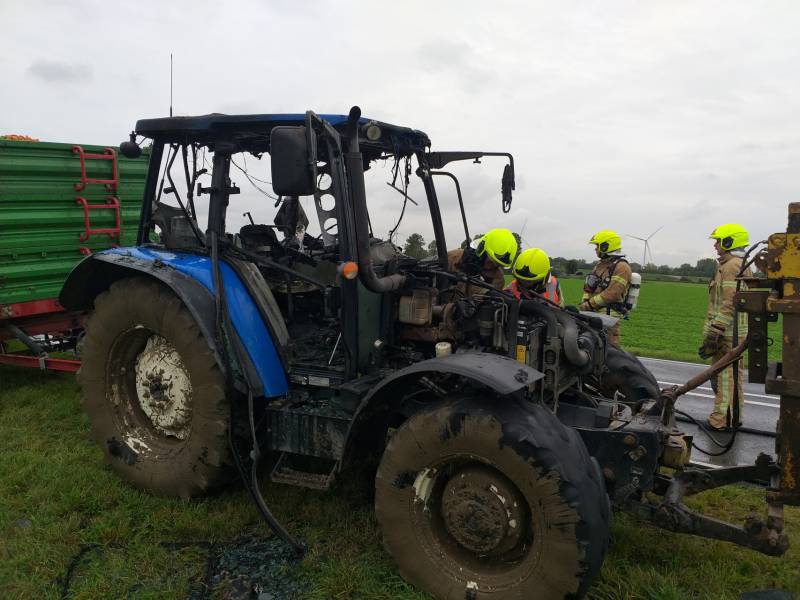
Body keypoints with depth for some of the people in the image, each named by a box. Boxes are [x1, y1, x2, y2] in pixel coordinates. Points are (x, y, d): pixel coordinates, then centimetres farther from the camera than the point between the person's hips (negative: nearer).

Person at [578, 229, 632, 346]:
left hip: (609, 315, -9)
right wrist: (583, 303, 0)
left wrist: (589, 304, -15)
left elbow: (612, 294, -19)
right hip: (593, 314, 9)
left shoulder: (621, 267, -10)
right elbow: (588, 287, 18)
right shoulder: (600, 264, 20)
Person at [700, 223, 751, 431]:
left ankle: (721, 419, -2)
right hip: (735, 332, 10)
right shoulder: (741, 265, 19)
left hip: (727, 333, -10)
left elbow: (729, 305, -22)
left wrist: (714, 334, -22)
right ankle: (733, 416, 25)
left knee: (724, 375, -6)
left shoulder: (732, 266, -15)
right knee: (734, 374, 16)